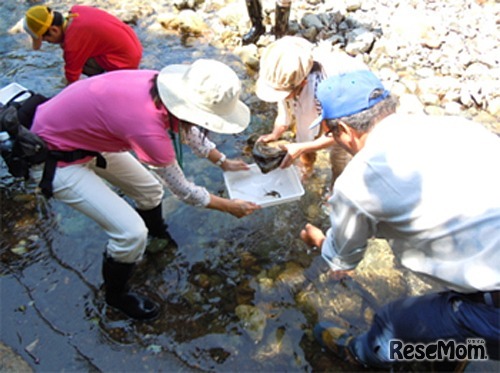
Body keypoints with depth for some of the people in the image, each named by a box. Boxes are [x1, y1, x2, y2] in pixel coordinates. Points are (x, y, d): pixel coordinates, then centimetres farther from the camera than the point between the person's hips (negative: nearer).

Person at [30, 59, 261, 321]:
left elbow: (188, 130, 7)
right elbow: (182, 190, -20)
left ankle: (159, 235, 50)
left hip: (81, 132, 8)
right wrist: (230, 207, -6)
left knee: (150, 189, 16)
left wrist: (223, 162, 13)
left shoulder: (163, 84, -17)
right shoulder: (147, 126, -38)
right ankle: (116, 296, 20)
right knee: (132, 234, -11)